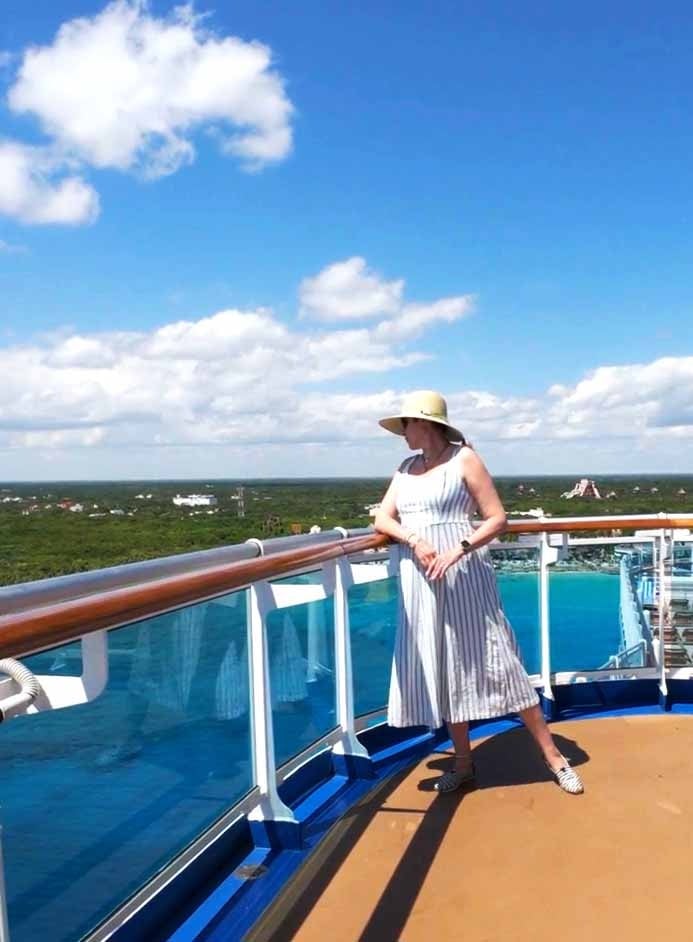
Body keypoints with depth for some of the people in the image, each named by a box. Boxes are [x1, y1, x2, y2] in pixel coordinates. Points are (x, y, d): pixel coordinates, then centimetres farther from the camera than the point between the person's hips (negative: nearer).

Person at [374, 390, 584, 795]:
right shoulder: (407, 468, 13)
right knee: (442, 670, 10)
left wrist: (459, 550, -22)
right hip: (421, 583, 6)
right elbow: (382, 519, 6)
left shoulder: (464, 458, -4)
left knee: (493, 661, -3)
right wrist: (414, 540, -14)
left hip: (462, 576, -6)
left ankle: (555, 757, 9)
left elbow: (498, 518, -8)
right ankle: (464, 764, 23)